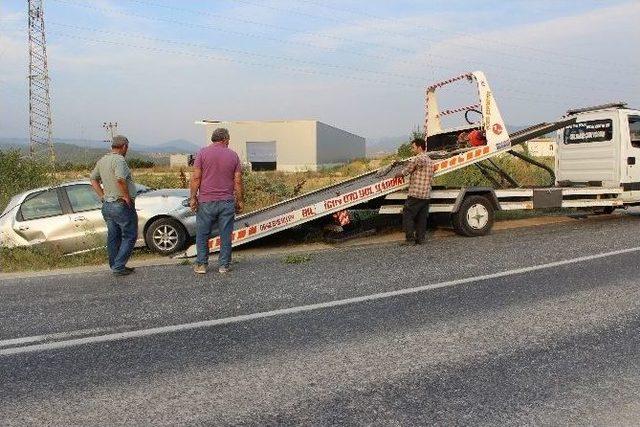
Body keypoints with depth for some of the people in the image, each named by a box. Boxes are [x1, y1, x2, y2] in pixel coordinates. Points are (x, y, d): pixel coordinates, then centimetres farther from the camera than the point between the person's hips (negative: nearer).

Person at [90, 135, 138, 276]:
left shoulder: (102, 160, 10)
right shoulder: (119, 160, -18)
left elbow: (93, 179, 19)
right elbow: (120, 179, -33)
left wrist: (102, 196, 14)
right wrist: (127, 196, -21)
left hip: (107, 205, 9)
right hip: (122, 205, -8)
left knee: (113, 237, 15)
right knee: (129, 236, 2)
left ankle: (115, 266, 22)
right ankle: (119, 267, -1)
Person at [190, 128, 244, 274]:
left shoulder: (203, 153, 0)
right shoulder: (233, 155, 5)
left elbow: (196, 177, -6)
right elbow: (238, 181, 4)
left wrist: (193, 197, 0)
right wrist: (239, 201, 12)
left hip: (206, 201, -1)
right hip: (227, 202, 1)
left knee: (202, 235, 10)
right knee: (225, 235, 7)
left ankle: (201, 265, 14)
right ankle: (223, 265, 11)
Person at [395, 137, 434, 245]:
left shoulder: (417, 159, -11)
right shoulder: (430, 161, 17)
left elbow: (405, 172, -7)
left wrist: (397, 175, 12)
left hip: (415, 195, -9)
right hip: (426, 195, 9)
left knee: (407, 216, -2)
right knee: (422, 218, 11)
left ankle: (410, 239, -4)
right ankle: (420, 239, 12)